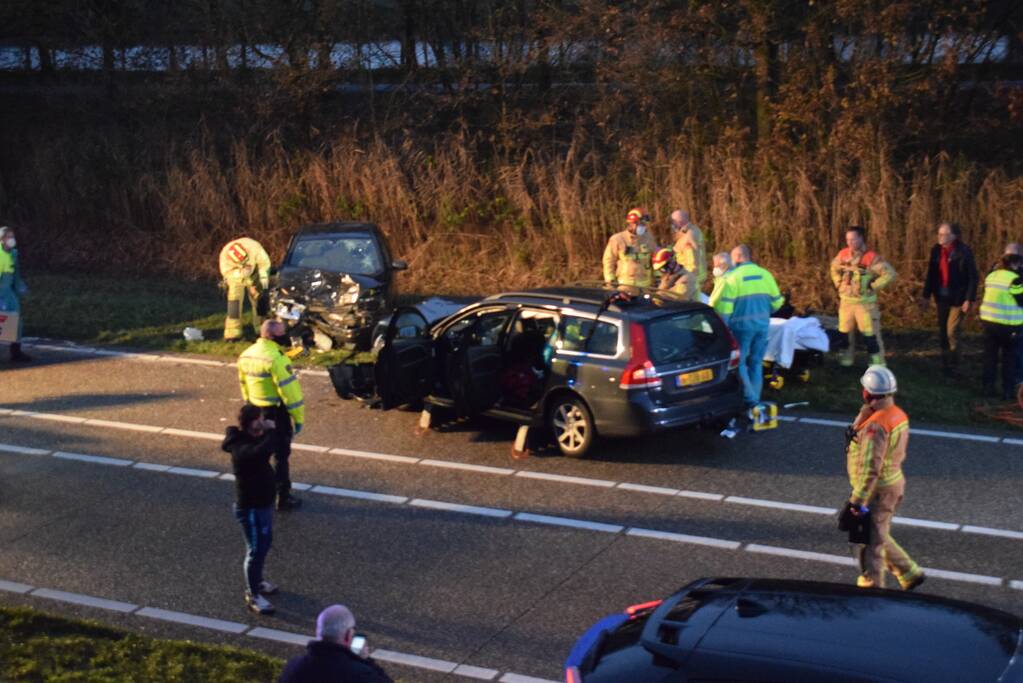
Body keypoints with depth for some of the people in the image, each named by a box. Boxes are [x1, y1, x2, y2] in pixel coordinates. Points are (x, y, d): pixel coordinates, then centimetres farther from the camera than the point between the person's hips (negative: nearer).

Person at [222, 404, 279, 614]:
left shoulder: (253, 439, 1)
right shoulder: (241, 449, -29)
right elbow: (262, 452, -46)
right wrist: (270, 432, -33)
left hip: (264, 502, 10)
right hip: (251, 507, -10)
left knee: (264, 544, 24)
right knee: (256, 550, 1)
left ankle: (257, 581, 44)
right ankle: (253, 595, 14)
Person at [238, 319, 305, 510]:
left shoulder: (245, 355, 4)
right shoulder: (275, 359, -23)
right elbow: (288, 390, -22)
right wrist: (298, 416, -16)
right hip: (276, 412, -8)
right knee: (280, 454, 1)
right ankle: (283, 497, 6)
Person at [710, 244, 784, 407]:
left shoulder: (732, 277, -11)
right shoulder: (765, 274, 5)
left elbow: (722, 306, -14)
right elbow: (777, 301, 12)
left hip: (742, 325, -5)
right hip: (762, 324, 5)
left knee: (739, 363, 5)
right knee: (756, 362, 14)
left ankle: (749, 399, -2)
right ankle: (755, 399, 16)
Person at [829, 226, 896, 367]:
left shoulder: (871, 257, -15)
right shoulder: (843, 254, 2)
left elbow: (890, 273, -17)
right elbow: (834, 268, 23)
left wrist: (873, 286, -16)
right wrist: (839, 283, 11)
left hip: (865, 302, -6)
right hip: (846, 301, 6)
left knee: (870, 333, -6)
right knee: (844, 332, 13)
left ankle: (878, 364, 1)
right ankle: (845, 361, 26)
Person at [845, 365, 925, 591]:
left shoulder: (875, 426, -26)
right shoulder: (898, 415, 2)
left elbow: (870, 468, -27)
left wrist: (858, 500, -23)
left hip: (878, 490, -9)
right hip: (894, 482, 9)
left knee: (871, 543, 4)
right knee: (880, 537, 24)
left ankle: (871, 588, 14)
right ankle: (909, 573, 30)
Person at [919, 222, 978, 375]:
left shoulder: (964, 252, -14)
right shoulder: (936, 250, 2)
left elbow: (973, 277, -12)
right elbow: (931, 274, 8)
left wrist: (969, 299, -16)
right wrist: (926, 295, 6)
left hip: (958, 298, -5)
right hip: (942, 297, 5)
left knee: (951, 331, -6)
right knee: (942, 332, 11)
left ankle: (953, 365, 12)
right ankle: (945, 364, 24)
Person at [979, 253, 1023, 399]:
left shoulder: (991, 276, 7)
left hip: (989, 320, 6)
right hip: (1008, 325, -6)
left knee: (990, 356, 14)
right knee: (1009, 358, 6)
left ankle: (988, 387, 15)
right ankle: (1008, 390, 7)